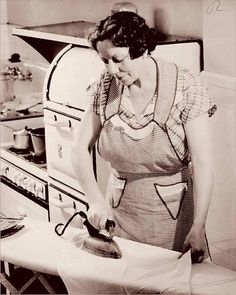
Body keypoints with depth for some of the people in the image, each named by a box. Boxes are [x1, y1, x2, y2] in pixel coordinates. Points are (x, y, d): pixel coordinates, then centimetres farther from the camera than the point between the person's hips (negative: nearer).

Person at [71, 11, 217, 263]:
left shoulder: (186, 87, -16)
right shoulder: (105, 87, -6)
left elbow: (202, 164, -16)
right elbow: (80, 149, 0)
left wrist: (198, 229, -20)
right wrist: (96, 201, -14)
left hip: (173, 213, -3)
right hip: (119, 212, 3)